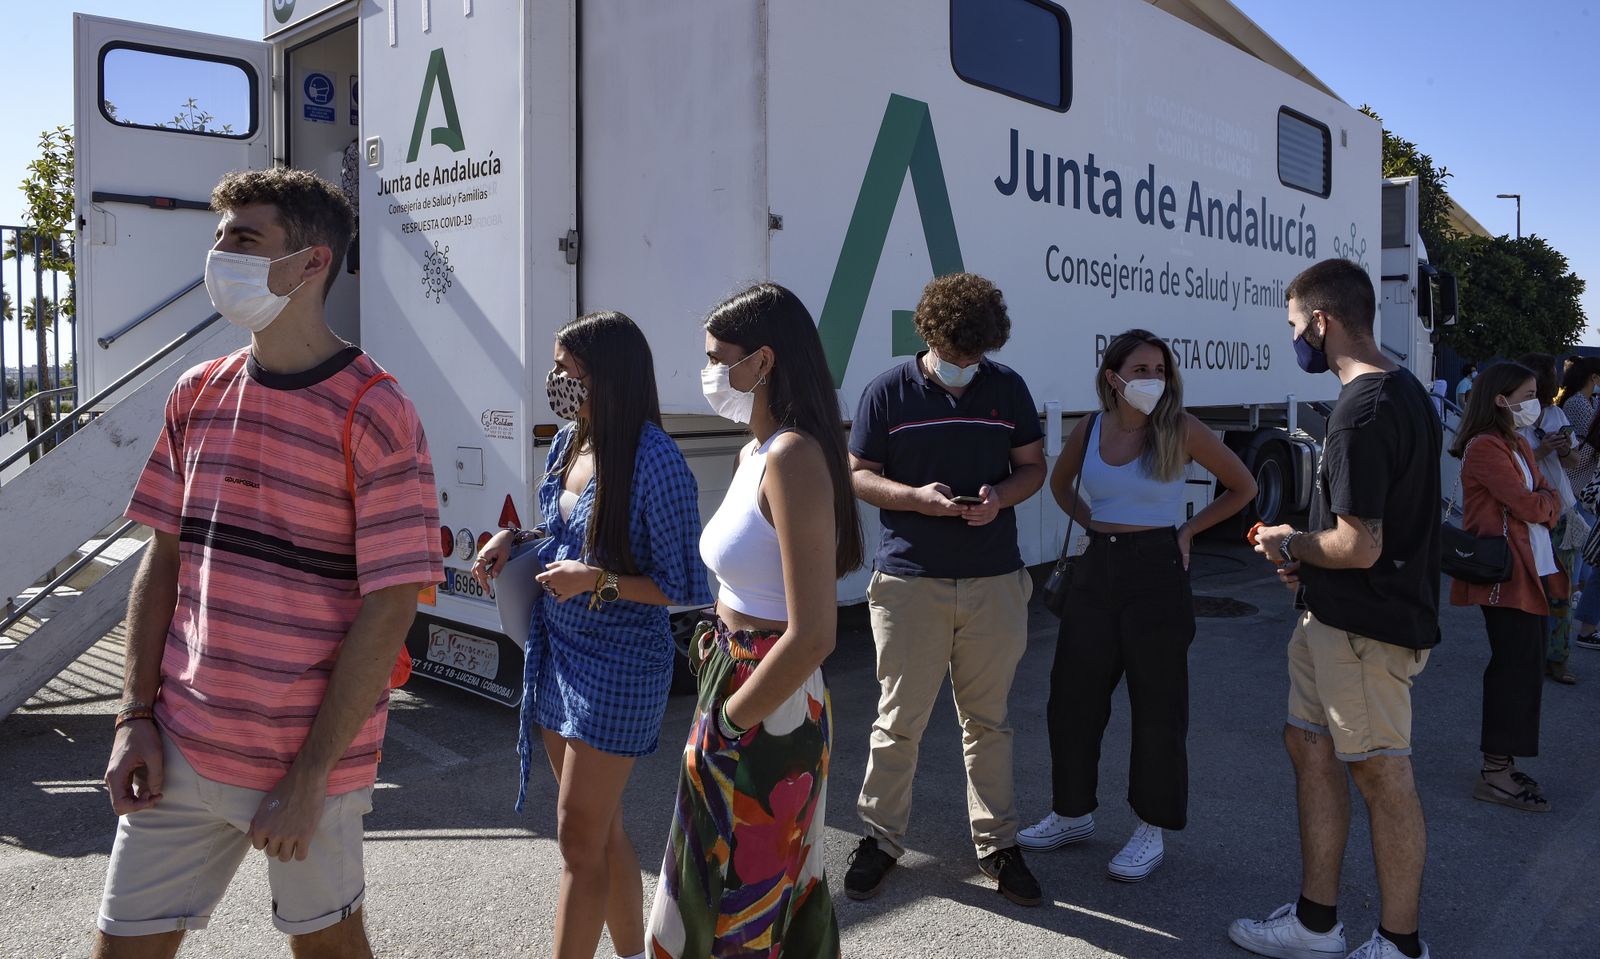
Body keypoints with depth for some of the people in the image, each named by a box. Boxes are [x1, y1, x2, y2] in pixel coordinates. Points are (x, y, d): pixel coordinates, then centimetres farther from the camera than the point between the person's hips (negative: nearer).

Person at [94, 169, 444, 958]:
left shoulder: (374, 413, -15)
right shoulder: (197, 395, 4)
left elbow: (390, 607, -16)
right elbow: (163, 560, 9)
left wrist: (309, 778, -15)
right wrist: (136, 718, 2)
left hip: (312, 755, -4)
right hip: (181, 747, 5)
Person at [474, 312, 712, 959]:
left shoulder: (654, 461, -20)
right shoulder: (567, 444, 4)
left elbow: (688, 588, -16)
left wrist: (598, 581, -25)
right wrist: (514, 538, 2)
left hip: (618, 664, -8)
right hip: (555, 651, 8)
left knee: (580, 837, 1)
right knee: (600, 827, 19)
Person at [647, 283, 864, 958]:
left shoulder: (794, 458, -22)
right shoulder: (754, 453, 7)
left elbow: (813, 635, -27)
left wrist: (726, 721, -16)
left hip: (767, 716, -9)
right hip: (733, 677, 9)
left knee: (739, 904, 9)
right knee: (781, 887, 24)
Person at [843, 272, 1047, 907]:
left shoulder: (1008, 388, 6)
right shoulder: (888, 392, -1)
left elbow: (1033, 466, 12)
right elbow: (858, 475, 2)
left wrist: (999, 496, -10)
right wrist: (918, 497, -16)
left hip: (995, 580, 2)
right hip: (909, 580, -2)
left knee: (988, 719, 11)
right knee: (899, 720, 4)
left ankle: (996, 842, 25)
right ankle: (881, 838, 22)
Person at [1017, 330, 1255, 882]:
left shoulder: (1181, 431, -8)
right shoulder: (1089, 429, 3)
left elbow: (1243, 487, 3)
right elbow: (1059, 483, 21)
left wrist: (1188, 530, -2)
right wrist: (1093, 524, 7)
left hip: (1157, 573, -4)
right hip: (1098, 569, 4)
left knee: (1158, 707, 4)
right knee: (1072, 696, 9)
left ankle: (1151, 831, 19)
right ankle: (1073, 813, 28)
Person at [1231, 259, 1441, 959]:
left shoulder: (1363, 410, -22)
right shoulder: (1405, 391, 10)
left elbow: (1359, 546, -26)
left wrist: (1291, 545, -7)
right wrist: (1309, 559, 12)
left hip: (1365, 626, -10)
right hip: (1334, 618, 10)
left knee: (1381, 776, 4)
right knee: (1309, 746, 16)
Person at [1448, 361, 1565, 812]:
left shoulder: (1520, 446, 18)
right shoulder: (1485, 448, -14)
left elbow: (1549, 500, 12)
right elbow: (1529, 506, -18)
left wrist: (1542, 503, -10)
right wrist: (1546, 504, 3)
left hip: (1533, 571, 10)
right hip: (1507, 574, -10)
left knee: (1523, 666, 11)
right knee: (1516, 667, -7)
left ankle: (1502, 764, 20)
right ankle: (1494, 774, 1)